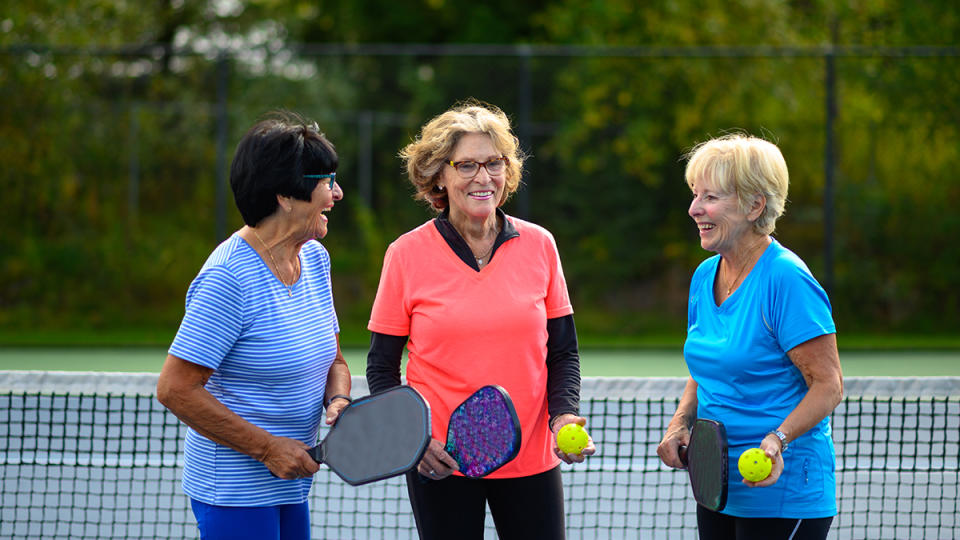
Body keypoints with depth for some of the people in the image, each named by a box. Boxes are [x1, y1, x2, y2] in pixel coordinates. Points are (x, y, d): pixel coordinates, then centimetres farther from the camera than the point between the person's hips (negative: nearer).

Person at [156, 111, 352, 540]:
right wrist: (268, 447, -20)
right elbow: (174, 388, -21)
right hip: (233, 489, -8)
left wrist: (337, 400, -6)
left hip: (290, 486, 8)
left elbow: (332, 360, 18)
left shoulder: (315, 259, 7)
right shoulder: (228, 278, -20)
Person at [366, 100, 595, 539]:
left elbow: (562, 351, 9)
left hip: (531, 460, 2)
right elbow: (381, 366, 2)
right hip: (441, 465, -2)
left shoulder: (539, 245, 3)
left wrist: (564, 415, -9)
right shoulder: (406, 255, -3)